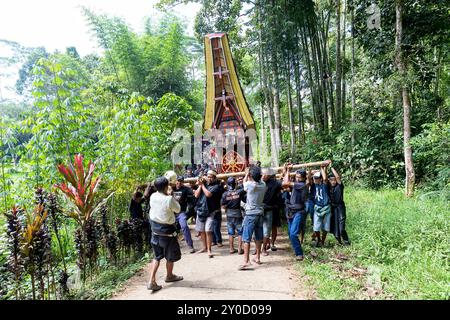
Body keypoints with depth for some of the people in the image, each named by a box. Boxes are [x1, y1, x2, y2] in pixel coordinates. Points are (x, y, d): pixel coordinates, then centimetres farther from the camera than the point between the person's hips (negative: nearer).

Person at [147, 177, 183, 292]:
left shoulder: (153, 196, -5)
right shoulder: (169, 199, -23)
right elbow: (178, 210, -7)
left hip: (155, 229, 6)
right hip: (167, 231, -6)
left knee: (157, 256, 17)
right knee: (171, 256, 18)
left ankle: (152, 281, 9)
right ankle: (169, 276, 37)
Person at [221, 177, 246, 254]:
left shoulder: (225, 194, -9)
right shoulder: (239, 192, -14)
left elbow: (223, 206, -4)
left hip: (229, 215, 2)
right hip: (238, 214, -2)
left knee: (230, 233, 12)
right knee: (240, 232, 9)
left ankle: (231, 249, 19)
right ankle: (240, 249, 10)